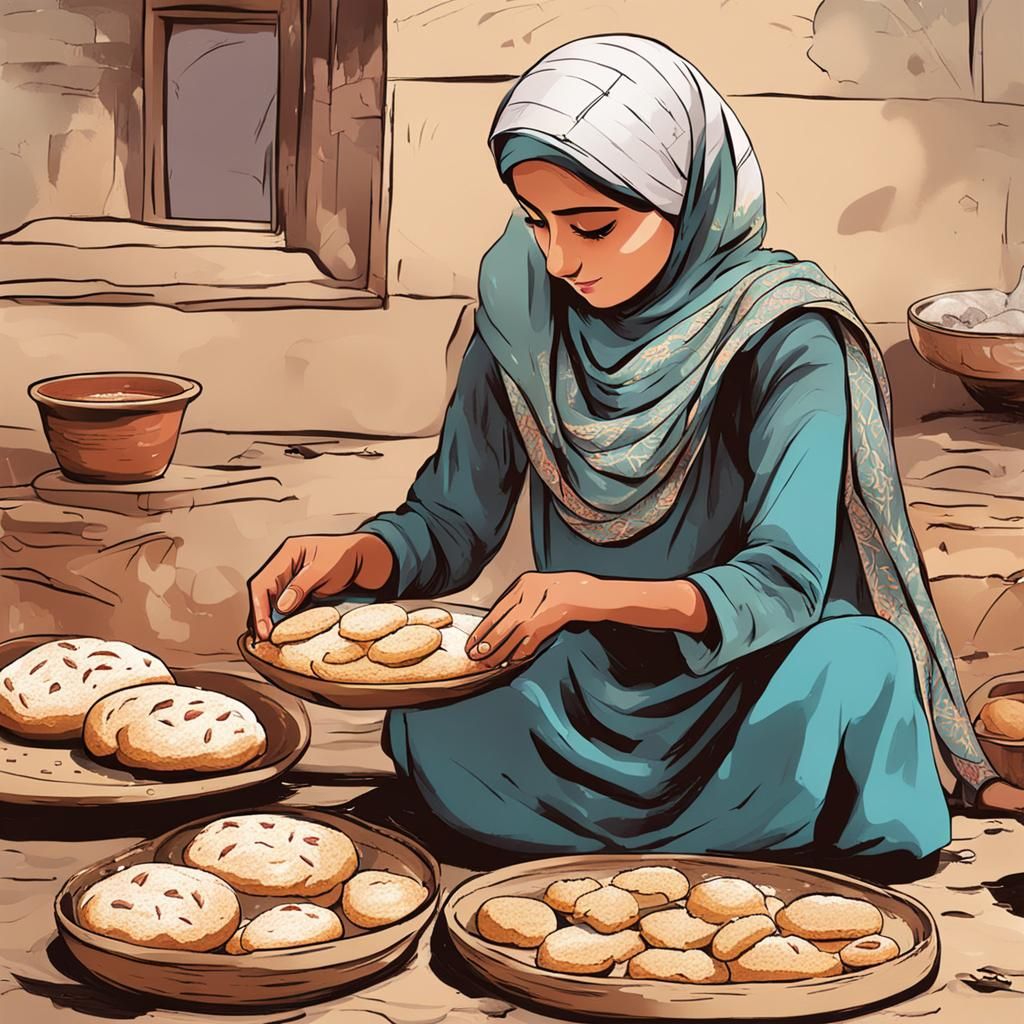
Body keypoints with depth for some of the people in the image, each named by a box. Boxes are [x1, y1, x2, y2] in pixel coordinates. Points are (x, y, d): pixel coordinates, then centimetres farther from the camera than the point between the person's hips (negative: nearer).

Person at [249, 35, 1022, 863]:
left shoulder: (786, 339, -16)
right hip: (586, 689, 3)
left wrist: (591, 597, -39)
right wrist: (353, 556, -21)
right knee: (433, 726, -26)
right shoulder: (524, 313, -4)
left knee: (849, 666, -35)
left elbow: (786, 578, -22)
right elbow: (453, 522, 2)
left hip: (747, 678, -3)